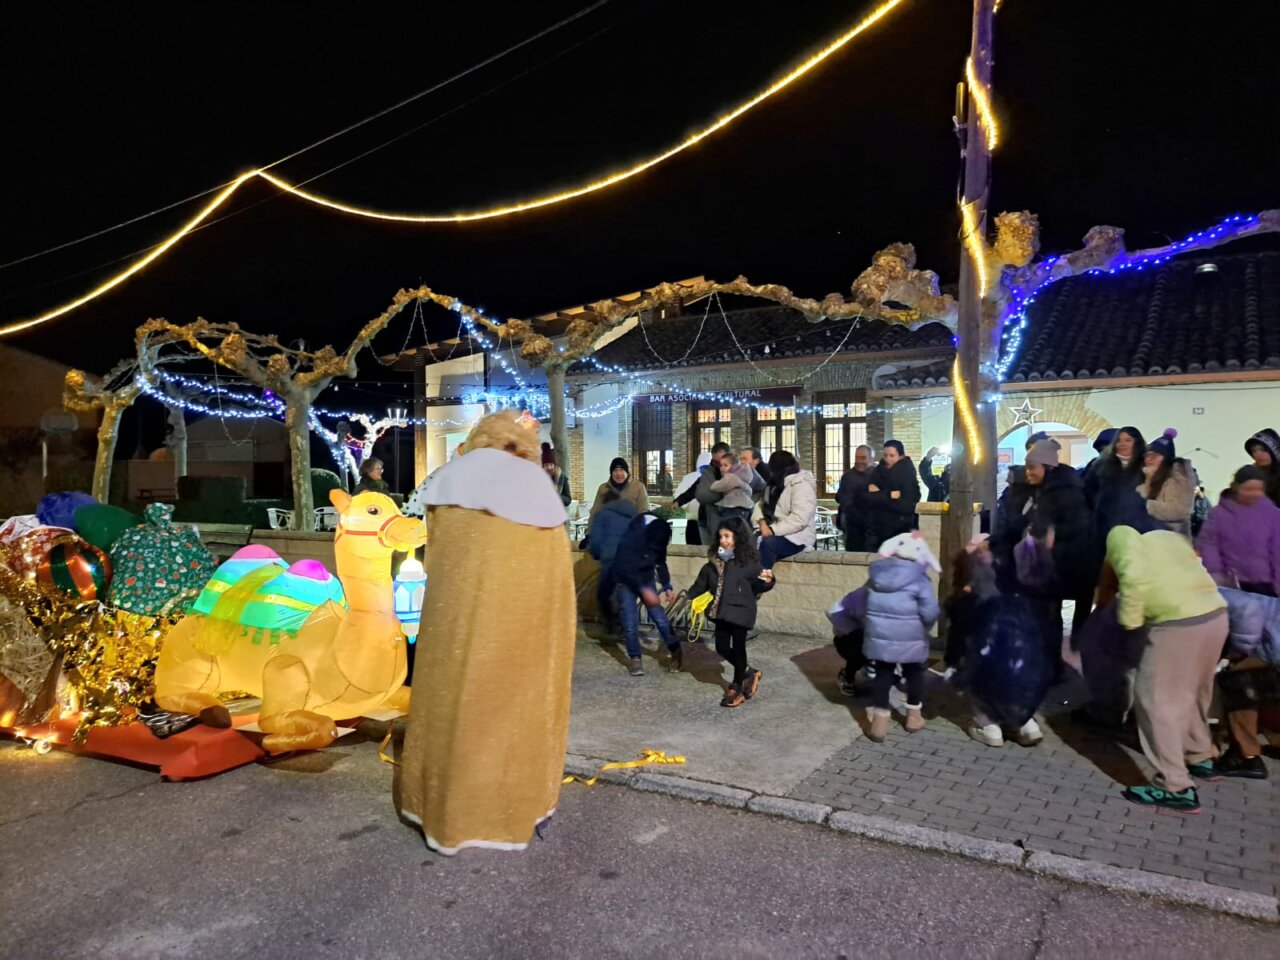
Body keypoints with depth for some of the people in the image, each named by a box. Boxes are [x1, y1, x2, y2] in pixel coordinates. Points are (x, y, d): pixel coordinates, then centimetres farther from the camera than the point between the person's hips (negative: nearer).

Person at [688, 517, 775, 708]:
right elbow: (702, 583, 13)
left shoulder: (749, 561, -12)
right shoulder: (713, 561, 3)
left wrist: (767, 582, -29)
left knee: (738, 648, 4)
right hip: (721, 611, 6)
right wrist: (687, 597, 7)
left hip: (741, 611, -6)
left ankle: (736, 687, 22)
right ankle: (749, 672, 33)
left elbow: (757, 586, -9)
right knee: (722, 648, 9)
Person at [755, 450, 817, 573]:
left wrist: (773, 530, -25)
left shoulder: (802, 486, -11)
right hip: (775, 533, 7)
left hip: (797, 538, -7)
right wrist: (762, 522, -10)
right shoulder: (776, 484, 18)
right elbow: (762, 505, 11)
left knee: (767, 543, -36)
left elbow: (799, 520, -22)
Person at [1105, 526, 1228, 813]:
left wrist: (1130, 619, -7)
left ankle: (1177, 788, 7)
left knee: (1157, 700, 3)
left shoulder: (1121, 537, 2)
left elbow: (1135, 576, -18)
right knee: (1192, 692, 28)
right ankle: (1201, 758, 46)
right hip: (1215, 614, 8)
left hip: (1180, 623, -8)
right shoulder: (1167, 536, 24)